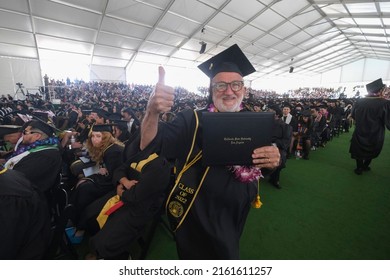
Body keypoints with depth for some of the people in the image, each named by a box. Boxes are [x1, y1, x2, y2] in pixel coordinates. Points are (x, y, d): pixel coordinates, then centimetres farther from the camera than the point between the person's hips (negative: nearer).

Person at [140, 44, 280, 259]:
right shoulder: (191, 121, -19)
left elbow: (269, 161, 0)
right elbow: (148, 145, -29)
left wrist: (275, 159, -23)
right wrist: (153, 111, -49)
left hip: (236, 217, 6)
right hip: (198, 219, -5)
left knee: (230, 255, 32)